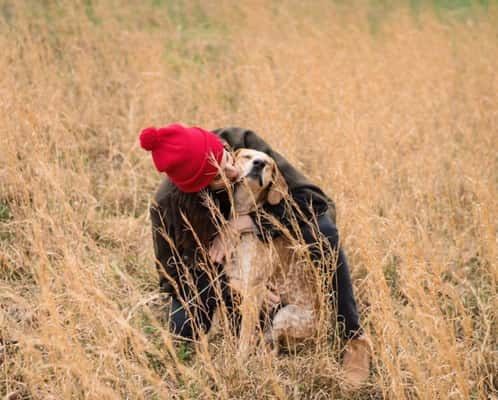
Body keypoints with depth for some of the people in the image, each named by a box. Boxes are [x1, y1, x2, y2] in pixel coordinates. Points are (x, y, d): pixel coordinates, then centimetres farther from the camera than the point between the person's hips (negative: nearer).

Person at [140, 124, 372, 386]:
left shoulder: (242, 141, -31)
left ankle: (354, 338, -17)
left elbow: (313, 199, -30)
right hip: (215, 263, 0)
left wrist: (245, 222, -39)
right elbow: (172, 276, -19)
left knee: (322, 232, -31)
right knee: (185, 330, -24)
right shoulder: (168, 205, -31)